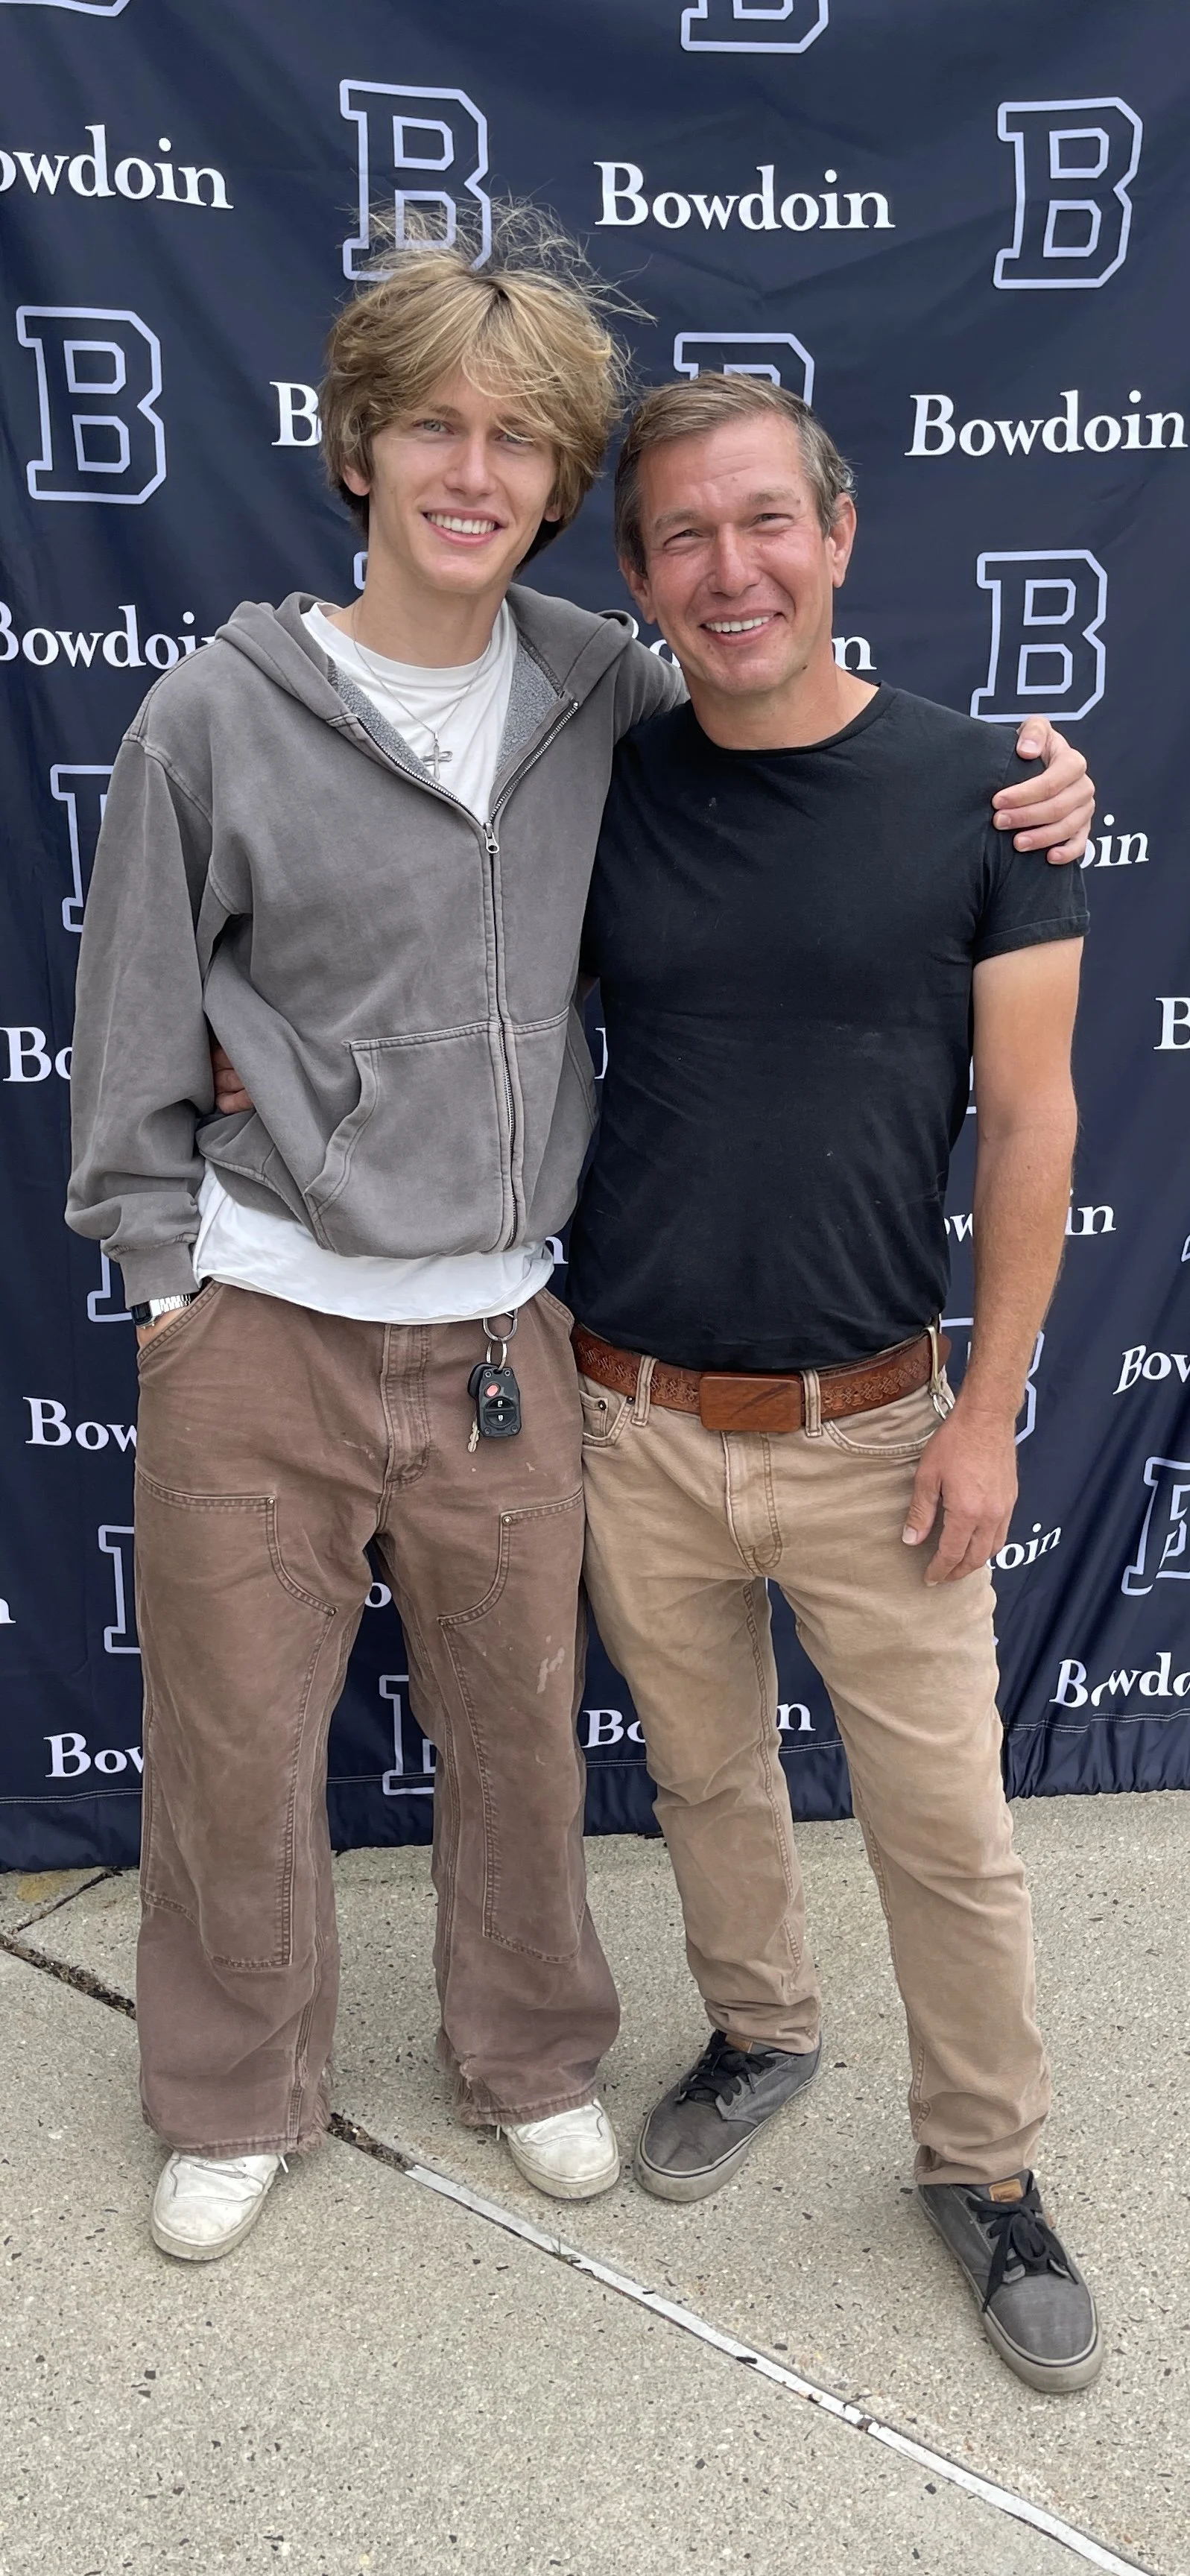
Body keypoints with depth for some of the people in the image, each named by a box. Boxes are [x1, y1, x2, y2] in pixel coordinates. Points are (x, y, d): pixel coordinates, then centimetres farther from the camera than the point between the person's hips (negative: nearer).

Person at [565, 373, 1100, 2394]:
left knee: (948, 1825, 8)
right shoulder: (602, 800, 0)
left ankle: (984, 2164, 32)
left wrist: (987, 1414, -8)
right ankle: (758, 2032, 45)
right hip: (636, 1424, 2)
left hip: (872, 1427, -2)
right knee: (706, 1775, 19)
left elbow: (1028, 1118, -5)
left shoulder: (976, 787, -7)